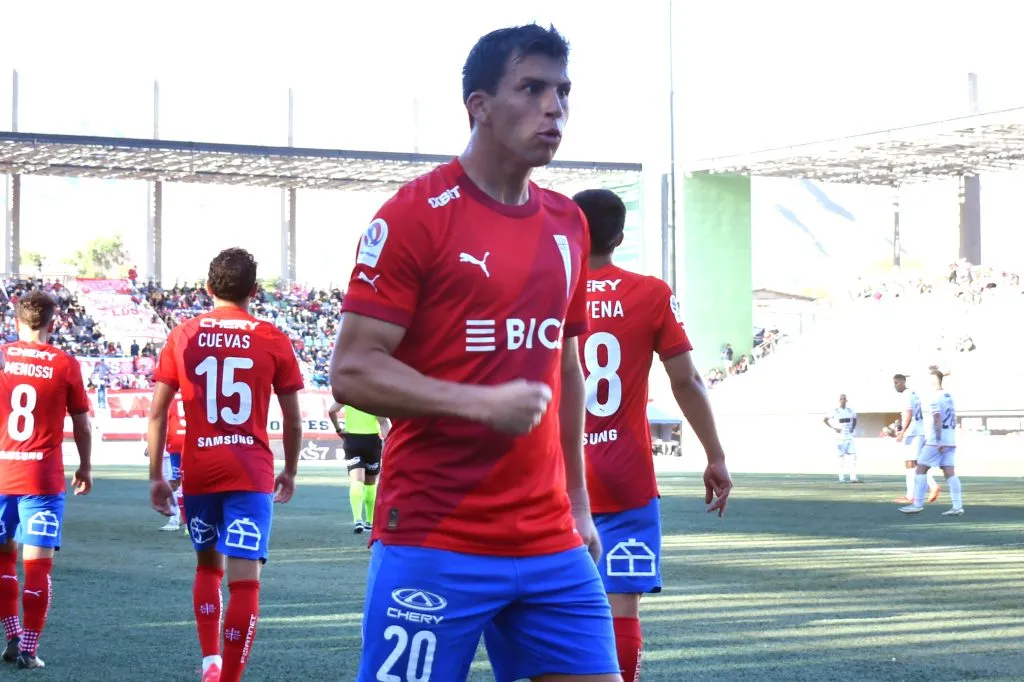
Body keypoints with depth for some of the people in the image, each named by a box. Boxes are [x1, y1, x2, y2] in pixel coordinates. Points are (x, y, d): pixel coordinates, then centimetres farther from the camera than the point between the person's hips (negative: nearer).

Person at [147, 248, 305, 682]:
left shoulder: (183, 336, 4)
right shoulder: (273, 340, 0)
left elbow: (157, 412, 2)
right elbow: (293, 420, 4)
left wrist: (156, 477, 8)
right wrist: (290, 471, 18)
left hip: (198, 471, 3)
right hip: (251, 472, -3)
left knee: (207, 566, 22)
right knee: (244, 580, -3)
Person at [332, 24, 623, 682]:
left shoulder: (568, 223, 13)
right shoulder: (416, 213, -8)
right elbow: (352, 370, -12)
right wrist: (484, 403, -21)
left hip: (550, 542, 6)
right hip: (433, 543, -6)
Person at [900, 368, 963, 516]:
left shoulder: (935, 397, -10)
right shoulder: (948, 396, 16)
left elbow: (937, 419, -20)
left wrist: (938, 441, -24)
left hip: (936, 441, -8)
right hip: (950, 441, 8)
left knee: (921, 469, 0)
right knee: (949, 473, 3)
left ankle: (917, 504, 0)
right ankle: (957, 506, -5)